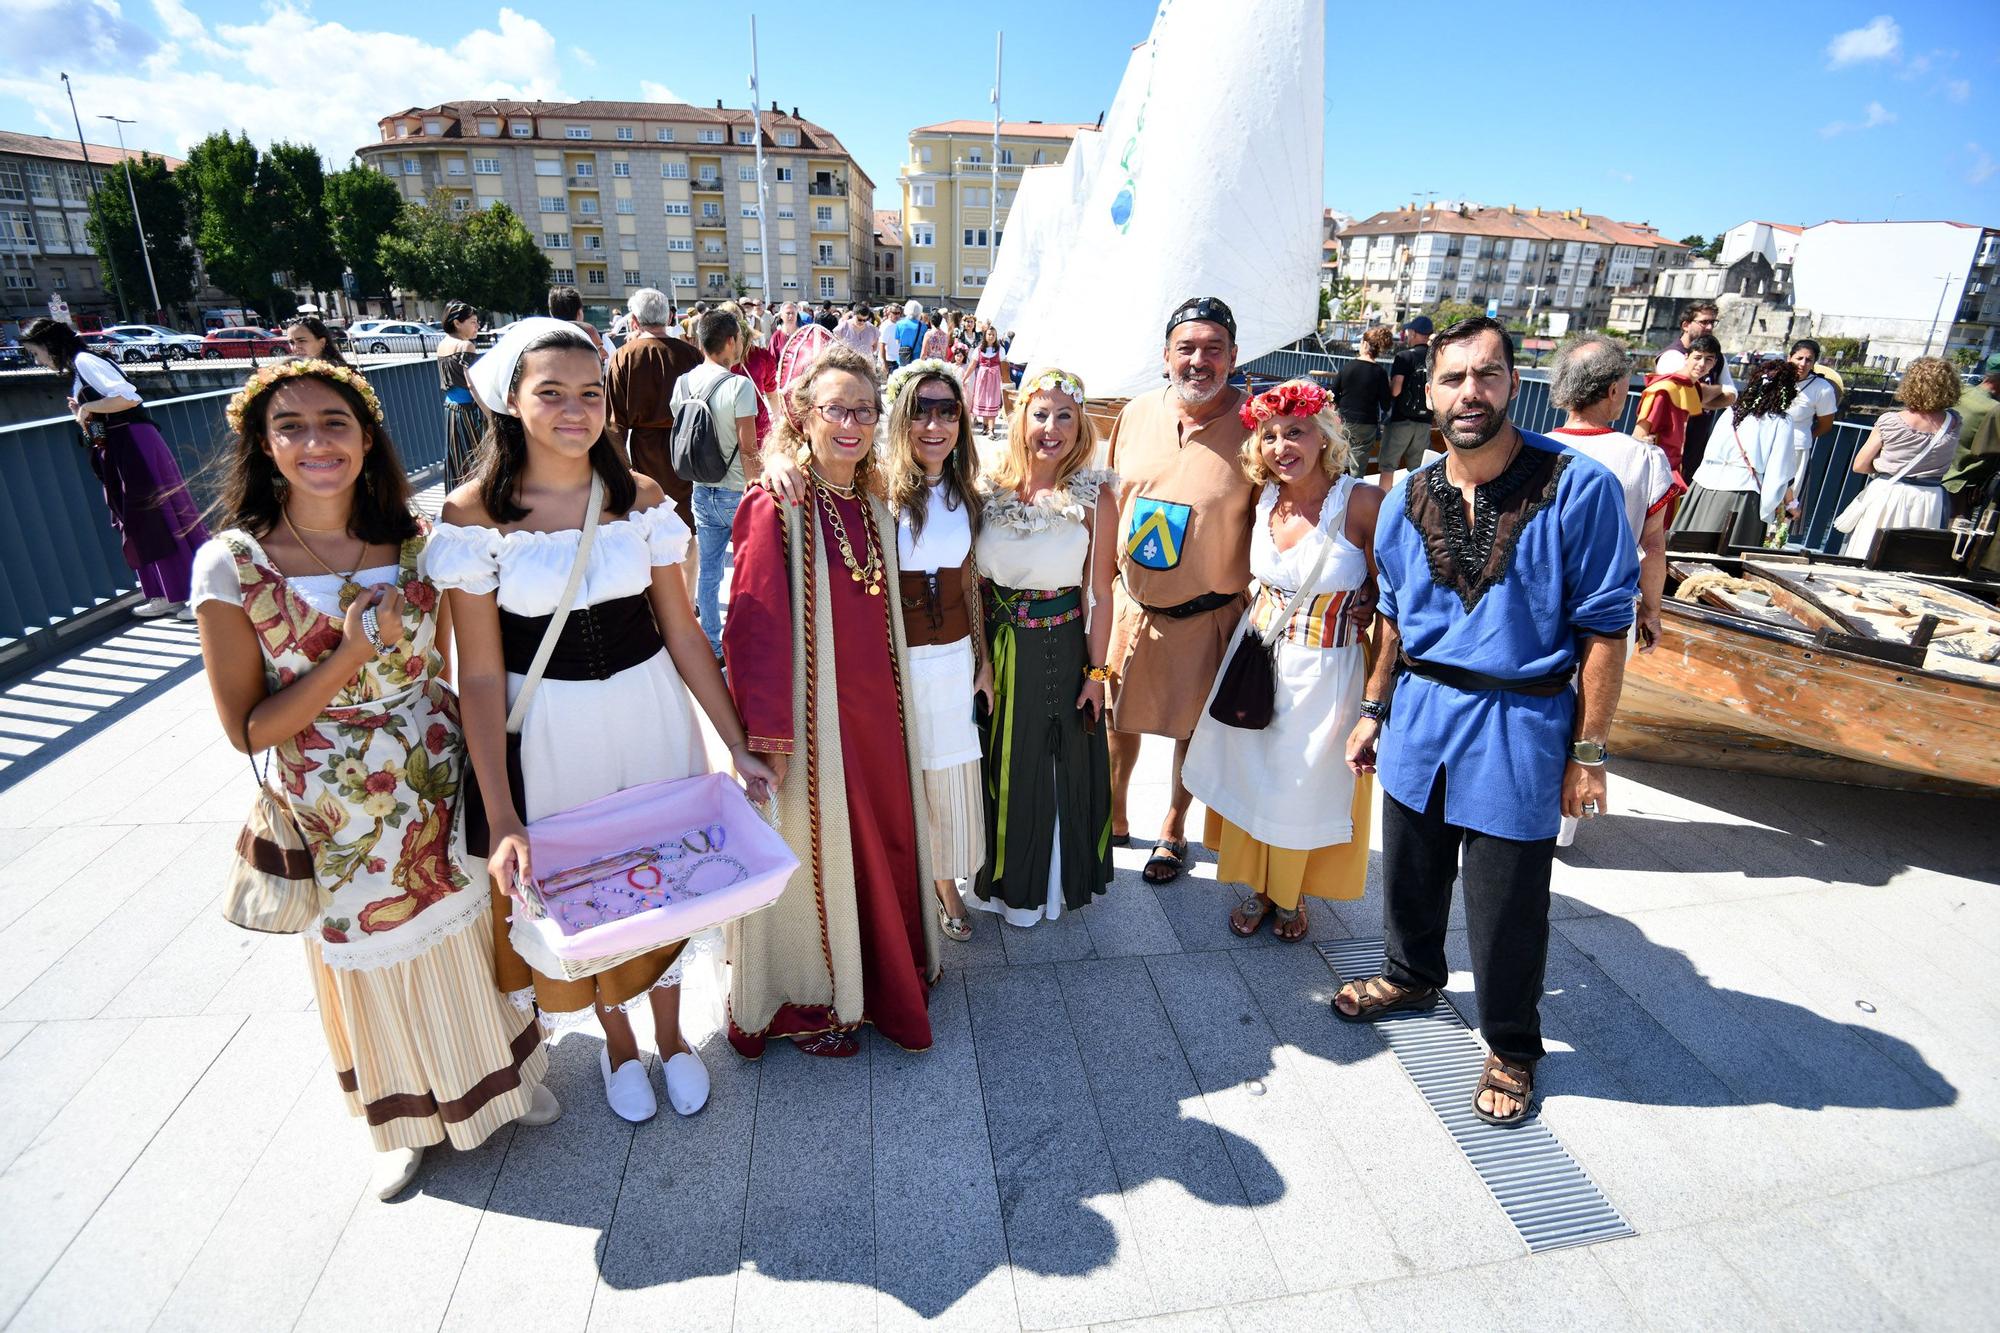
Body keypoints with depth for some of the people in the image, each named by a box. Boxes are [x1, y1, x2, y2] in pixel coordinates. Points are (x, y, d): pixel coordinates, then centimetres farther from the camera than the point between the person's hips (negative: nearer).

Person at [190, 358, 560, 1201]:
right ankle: (406, 1119, 46)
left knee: (470, 941, 19)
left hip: (441, 791, 2)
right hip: (338, 821, -2)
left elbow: (442, 669, 4)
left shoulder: (413, 542, -5)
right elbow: (246, 729, -12)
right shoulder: (232, 564, -14)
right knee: (373, 967, 19)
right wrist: (352, 655, -23)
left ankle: (499, 1073, 47)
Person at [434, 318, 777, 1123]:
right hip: (547, 733, -1)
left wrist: (738, 745, -2)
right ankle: (617, 1043, 44)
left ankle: (670, 1037, 43)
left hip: (651, 716, 2)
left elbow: (682, 632, -1)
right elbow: (481, 673, -11)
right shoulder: (474, 514, -11)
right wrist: (500, 819, -15)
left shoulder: (641, 499, -5)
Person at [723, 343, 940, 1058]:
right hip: (812, 717, -6)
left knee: (881, 836, 19)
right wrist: (769, 735, -18)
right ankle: (809, 1001, 35)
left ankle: (885, 968, 44)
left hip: (876, 711, 7)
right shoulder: (775, 506, -16)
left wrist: (892, 704, 13)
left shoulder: (874, 505, 6)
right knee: (814, 854, 10)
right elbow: (752, 628, -18)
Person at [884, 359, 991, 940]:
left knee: (951, 780, 14)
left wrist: (982, 659, 13)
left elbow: (968, 582, 11)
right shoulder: (878, 487, -11)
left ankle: (946, 883, 36)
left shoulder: (964, 493, 4)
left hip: (954, 658, 4)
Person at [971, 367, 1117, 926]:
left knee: (1058, 768, 13)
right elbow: (973, 579, 4)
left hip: (1061, 649, -3)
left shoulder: (1095, 497, -10)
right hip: (995, 647, 3)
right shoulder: (990, 487, -3)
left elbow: (1099, 594, -8)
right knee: (1001, 767, 18)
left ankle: (1052, 880, 38)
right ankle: (1004, 876, 43)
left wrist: (1096, 672, -7)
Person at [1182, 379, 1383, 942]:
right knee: (1249, 776, 16)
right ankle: (1257, 888, 40)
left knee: (1308, 786, 13)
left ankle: (1292, 897, 39)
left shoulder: (1363, 503, -18)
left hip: (1325, 671, -4)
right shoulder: (1265, 498, -3)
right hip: (1258, 658, 4)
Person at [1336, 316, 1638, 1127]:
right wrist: (1373, 712, 14)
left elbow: (1604, 629, -11)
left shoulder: (1579, 489, -13)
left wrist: (1588, 755, -11)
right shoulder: (1408, 499, 1)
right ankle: (1411, 976, 48)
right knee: (1411, 870, 20)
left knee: (1506, 907, 7)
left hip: (1521, 726, -4)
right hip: (1419, 715, 5)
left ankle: (1511, 1049, 33)